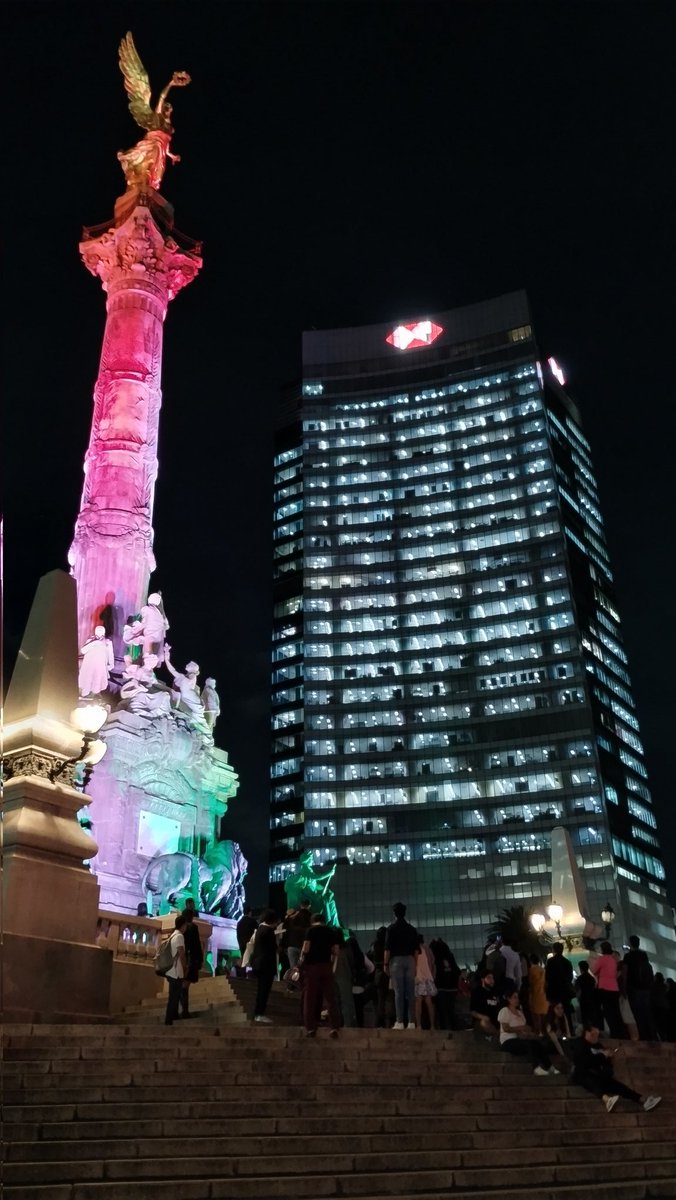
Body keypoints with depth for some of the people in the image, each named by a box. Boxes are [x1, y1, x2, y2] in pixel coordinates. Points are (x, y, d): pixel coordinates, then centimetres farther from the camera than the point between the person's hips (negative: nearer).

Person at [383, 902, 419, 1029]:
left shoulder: (392, 928, 0)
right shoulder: (412, 929, 12)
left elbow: (388, 948, -6)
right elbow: (416, 949, 10)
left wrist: (386, 964, -1)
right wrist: (415, 965, 14)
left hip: (396, 960, -4)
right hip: (410, 960, 4)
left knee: (398, 992, -5)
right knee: (410, 992, 3)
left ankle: (400, 1022, -9)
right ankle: (411, 1022, 1)